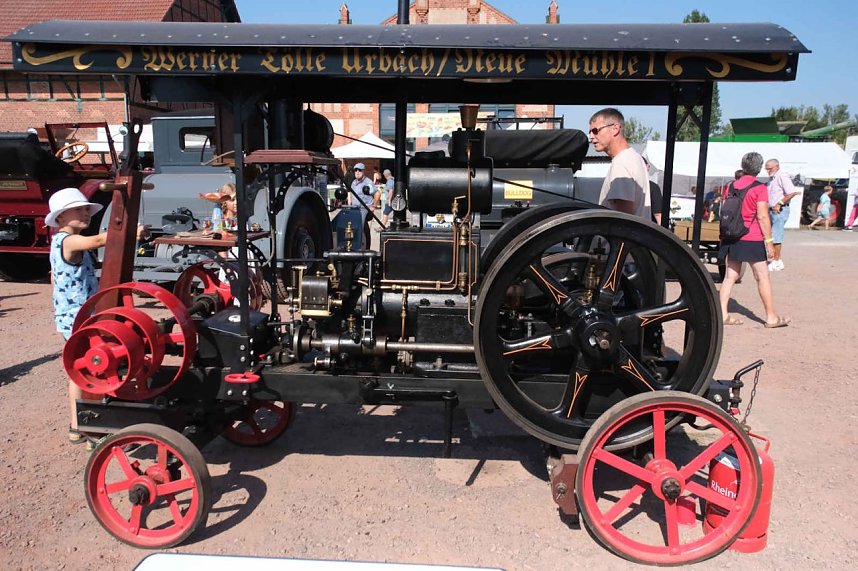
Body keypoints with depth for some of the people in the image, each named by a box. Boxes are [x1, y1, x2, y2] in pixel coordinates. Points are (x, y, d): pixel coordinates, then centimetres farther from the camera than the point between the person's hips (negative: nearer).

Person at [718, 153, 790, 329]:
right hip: (752, 239, -5)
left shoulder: (732, 186, 7)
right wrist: (769, 241, -9)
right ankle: (771, 317, 11)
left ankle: (722, 314, 5)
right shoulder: (759, 188, -9)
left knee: (730, 276, 8)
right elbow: (762, 217, -13)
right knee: (762, 277, 4)